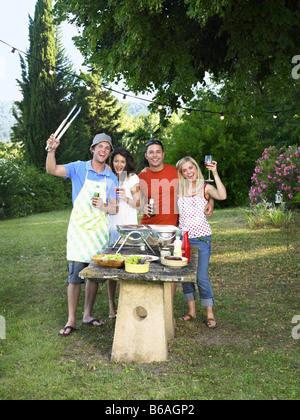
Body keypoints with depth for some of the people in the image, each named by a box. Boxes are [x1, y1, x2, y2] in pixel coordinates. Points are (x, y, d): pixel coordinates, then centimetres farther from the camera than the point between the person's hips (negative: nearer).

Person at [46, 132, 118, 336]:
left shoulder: (112, 178, 7)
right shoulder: (79, 168, 0)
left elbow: (115, 209, 5)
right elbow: (52, 170, -11)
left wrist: (104, 206, -16)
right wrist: (52, 150, -28)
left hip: (100, 229, 3)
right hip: (79, 228, -3)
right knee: (75, 275, -6)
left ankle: (88, 315, 24)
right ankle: (71, 321, 3)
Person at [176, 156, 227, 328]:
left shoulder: (205, 188, -1)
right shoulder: (178, 189, 9)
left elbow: (222, 196, -19)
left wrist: (215, 174, -19)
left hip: (201, 238, -4)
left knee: (202, 277, -4)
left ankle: (210, 315, 9)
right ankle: (192, 311, 24)